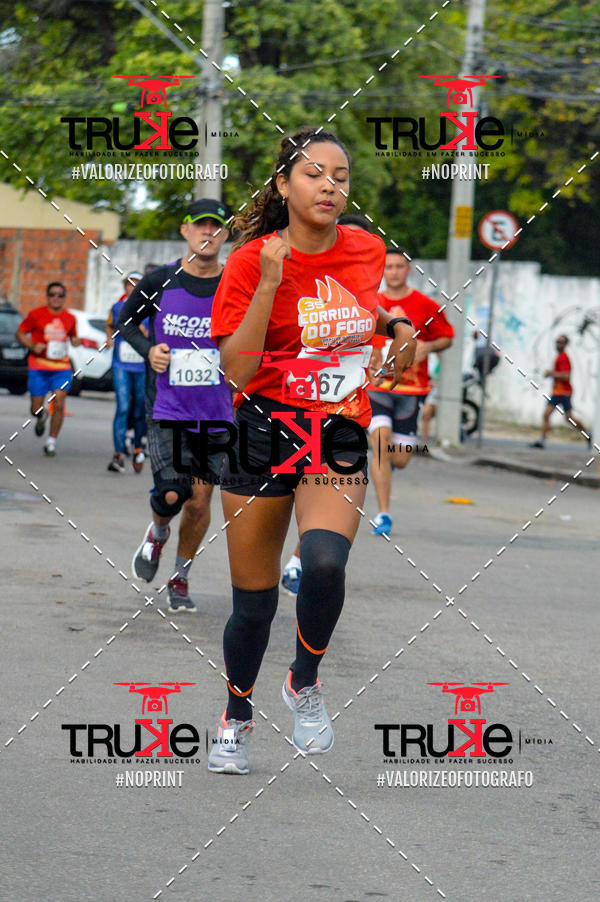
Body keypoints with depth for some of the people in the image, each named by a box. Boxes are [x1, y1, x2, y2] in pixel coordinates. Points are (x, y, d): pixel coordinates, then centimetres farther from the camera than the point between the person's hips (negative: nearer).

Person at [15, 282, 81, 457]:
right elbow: (19, 333, 5)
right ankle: (41, 417, 40)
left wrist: (76, 341, 0)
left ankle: (51, 443, -3)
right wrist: (32, 346, -12)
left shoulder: (70, 319, 9)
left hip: (62, 367, 1)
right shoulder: (36, 315, 0)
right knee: (36, 408, 1)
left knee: (59, 403, -13)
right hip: (38, 366, -1)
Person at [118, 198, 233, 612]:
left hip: (217, 412, 1)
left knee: (200, 501, 4)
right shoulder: (159, 282, -3)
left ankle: (181, 578, 26)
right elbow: (125, 321, 12)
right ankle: (157, 533, 22)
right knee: (171, 495, -15)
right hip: (167, 408, -1)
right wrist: (148, 350, -5)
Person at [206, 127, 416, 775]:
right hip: (264, 430, -1)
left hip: (341, 437, 1)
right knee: (254, 602, 5)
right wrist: (269, 284, -22)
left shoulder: (368, 251, 2)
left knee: (324, 561, -27)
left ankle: (305, 684, 0)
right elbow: (237, 371, -17)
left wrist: (397, 328, 5)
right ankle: (237, 718, 33)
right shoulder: (251, 261, -9)